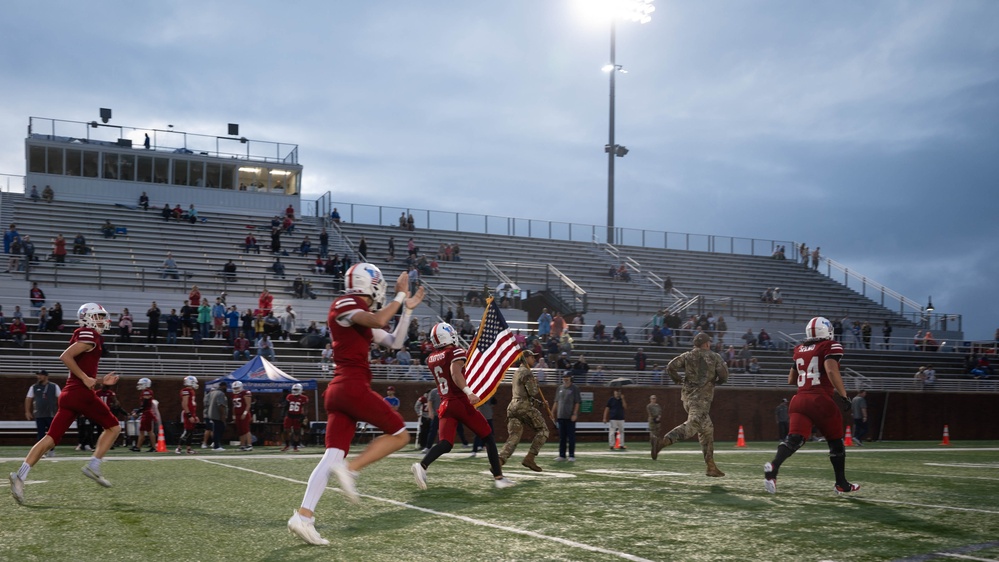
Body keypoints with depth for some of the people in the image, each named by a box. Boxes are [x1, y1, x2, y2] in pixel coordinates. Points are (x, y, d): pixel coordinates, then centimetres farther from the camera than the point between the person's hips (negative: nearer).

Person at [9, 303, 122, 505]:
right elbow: (65, 357, -18)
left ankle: (20, 475, -8)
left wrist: (101, 381, 22)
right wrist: (85, 378, -15)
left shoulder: (83, 337, 24)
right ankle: (93, 465, -3)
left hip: (69, 393, 9)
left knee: (51, 438, 2)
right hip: (81, 393, -9)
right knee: (113, 427, 6)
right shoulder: (90, 336, -6)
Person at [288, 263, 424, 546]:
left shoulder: (362, 319, 23)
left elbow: (394, 342, 28)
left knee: (332, 458, 1)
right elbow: (379, 320, -23)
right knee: (399, 434, 2)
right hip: (353, 386, -9)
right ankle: (350, 469, -11)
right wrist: (400, 295, -9)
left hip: (338, 391, 9)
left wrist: (408, 309, 25)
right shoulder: (345, 304, -5)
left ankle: (303, 516, -7)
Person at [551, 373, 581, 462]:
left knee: (571, 436, -3)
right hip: (561, 416, 5)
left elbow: (577, 403, -6)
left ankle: (571, 455, 2)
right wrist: (553, 412, 15)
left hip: (570, 417, -5)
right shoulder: (560, 388, 15)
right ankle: (562, 455, 13)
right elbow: (556, 401, 20)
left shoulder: (575, 389, -2)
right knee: (561, 437, 8)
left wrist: (575, 414, -14)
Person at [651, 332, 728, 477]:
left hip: (687, 396, 6)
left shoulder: (687, 355, 9)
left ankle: (711, 466, 17)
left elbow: (670, 367, -5)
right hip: (702, 398, -6)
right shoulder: (714, 357, 3)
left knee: (706, 429, 16)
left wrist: (679, 380, 11)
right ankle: (663, 441, -41)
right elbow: (724, 375, -4)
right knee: (690, 427, -18)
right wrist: (715, 382, 16)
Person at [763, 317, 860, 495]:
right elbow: (831, 370, -19)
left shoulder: (799, 350, 16)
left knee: (794, 439, -9)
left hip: (800, 399, 4)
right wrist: (844, 396, -15)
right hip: (822, 400, -4)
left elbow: (791, 380, 23)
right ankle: (841, 484, 25)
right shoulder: (830, 347, -2)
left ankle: (773, 467, -35)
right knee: (835, 441, 15)